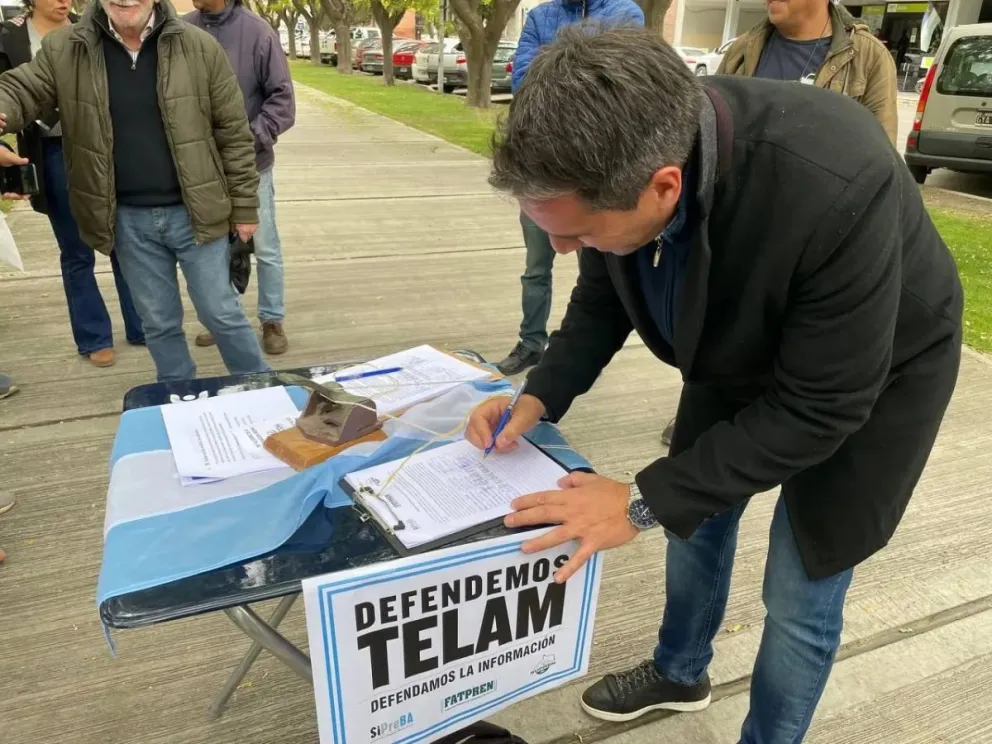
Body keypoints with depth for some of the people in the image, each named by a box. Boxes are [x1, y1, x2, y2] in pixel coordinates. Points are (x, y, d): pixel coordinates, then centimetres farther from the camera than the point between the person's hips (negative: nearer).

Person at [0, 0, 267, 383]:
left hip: (193, 212, -2)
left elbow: (233, 133, -3)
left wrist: (244, 206, -3)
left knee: (221, 313, 6)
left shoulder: (199, 47, -6)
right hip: (128, 218, 3)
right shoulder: (63, 50, 0)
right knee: (158, 322, 14)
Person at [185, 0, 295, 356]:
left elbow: (282, 98, -9)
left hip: (251, 164, -3)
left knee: (265, 248, 7)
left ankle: (272, 320, 22)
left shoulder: (257, 32, -11)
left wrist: (253, 138, -18)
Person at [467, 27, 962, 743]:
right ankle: (680, 672, 48)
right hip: (740, 355, 5)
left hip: (870, 377, -5)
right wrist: (539, 397, -19)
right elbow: (603, 300, -5)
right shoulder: (618, 158, -24)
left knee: (800, 599, 5)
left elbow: (818, 409, -31)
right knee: (697, 515, 19)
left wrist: (644, 501, -30)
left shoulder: (837, 189, -42)